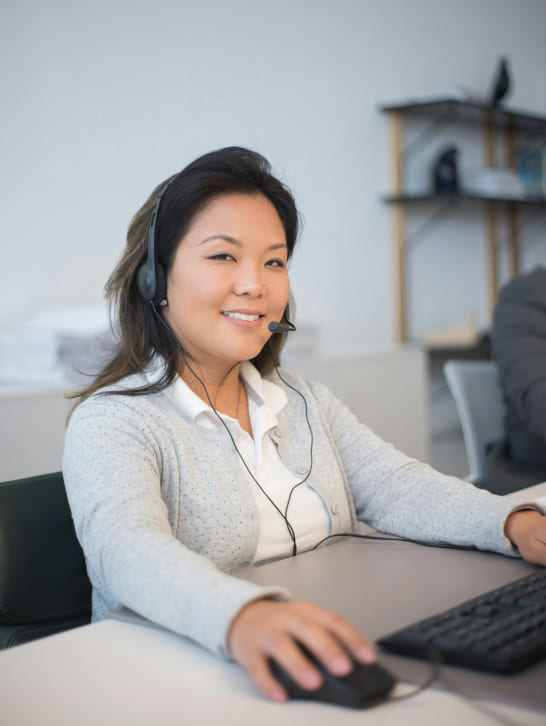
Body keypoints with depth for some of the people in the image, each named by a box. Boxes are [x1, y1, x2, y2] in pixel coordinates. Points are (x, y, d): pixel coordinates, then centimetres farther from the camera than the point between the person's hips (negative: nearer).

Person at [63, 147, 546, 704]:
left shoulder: (304, 401, 16)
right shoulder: (111, 423, -8)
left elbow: (393, 485, 5)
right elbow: (129, 551, -27)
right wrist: (242, 616, -47)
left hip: (331, 670, 5)